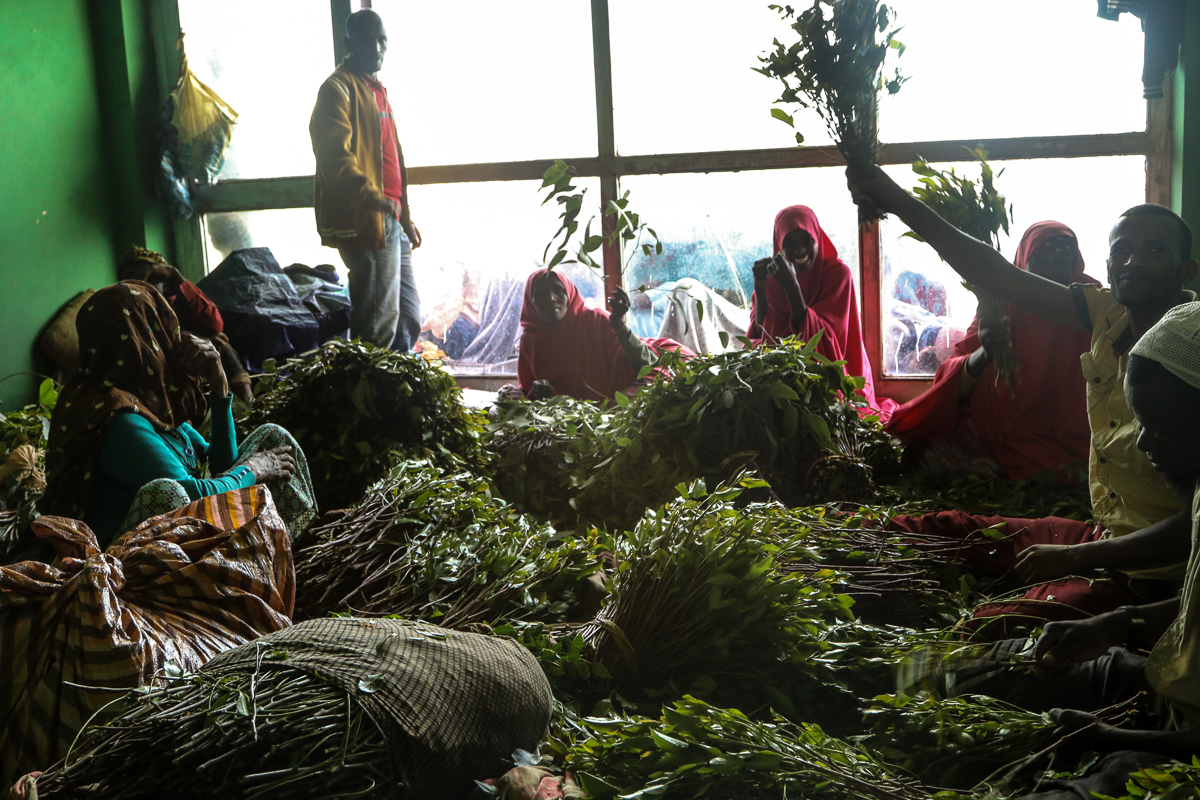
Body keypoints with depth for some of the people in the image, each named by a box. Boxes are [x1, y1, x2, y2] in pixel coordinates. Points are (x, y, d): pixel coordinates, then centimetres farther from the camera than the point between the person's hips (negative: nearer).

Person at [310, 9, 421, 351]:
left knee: (408, 319, 13)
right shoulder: (338, 88, -8)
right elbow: (335, 157, -23)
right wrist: (369, 195, -39)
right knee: (379, 324, -10)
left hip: (390, 222, 10)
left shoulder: (377, 89, 22)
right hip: (365, 222, -10)